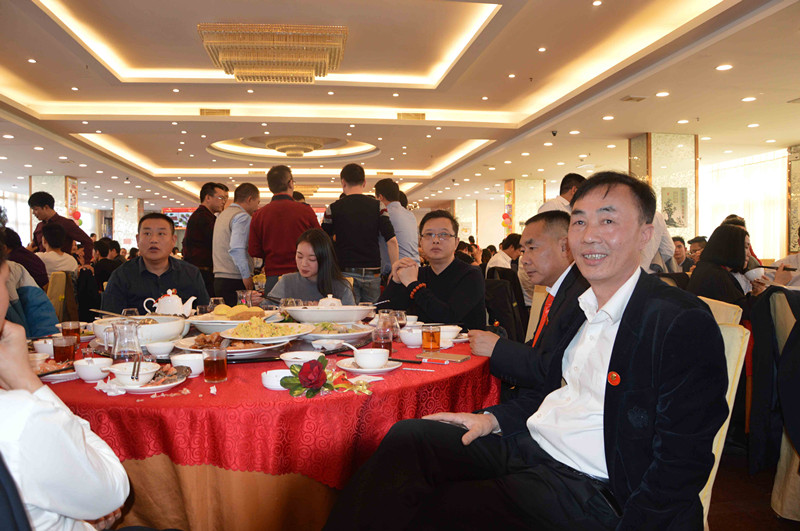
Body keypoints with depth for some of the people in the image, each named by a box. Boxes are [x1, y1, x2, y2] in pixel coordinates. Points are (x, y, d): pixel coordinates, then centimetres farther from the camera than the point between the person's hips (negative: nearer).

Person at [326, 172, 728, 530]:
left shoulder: (686, 326, -14)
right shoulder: (580, 307, 10)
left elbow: (680, 465, -16)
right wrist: (494, 418, 4)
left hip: (587, 488, -7)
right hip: (526, 444, 7)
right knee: (407, 437, -6)